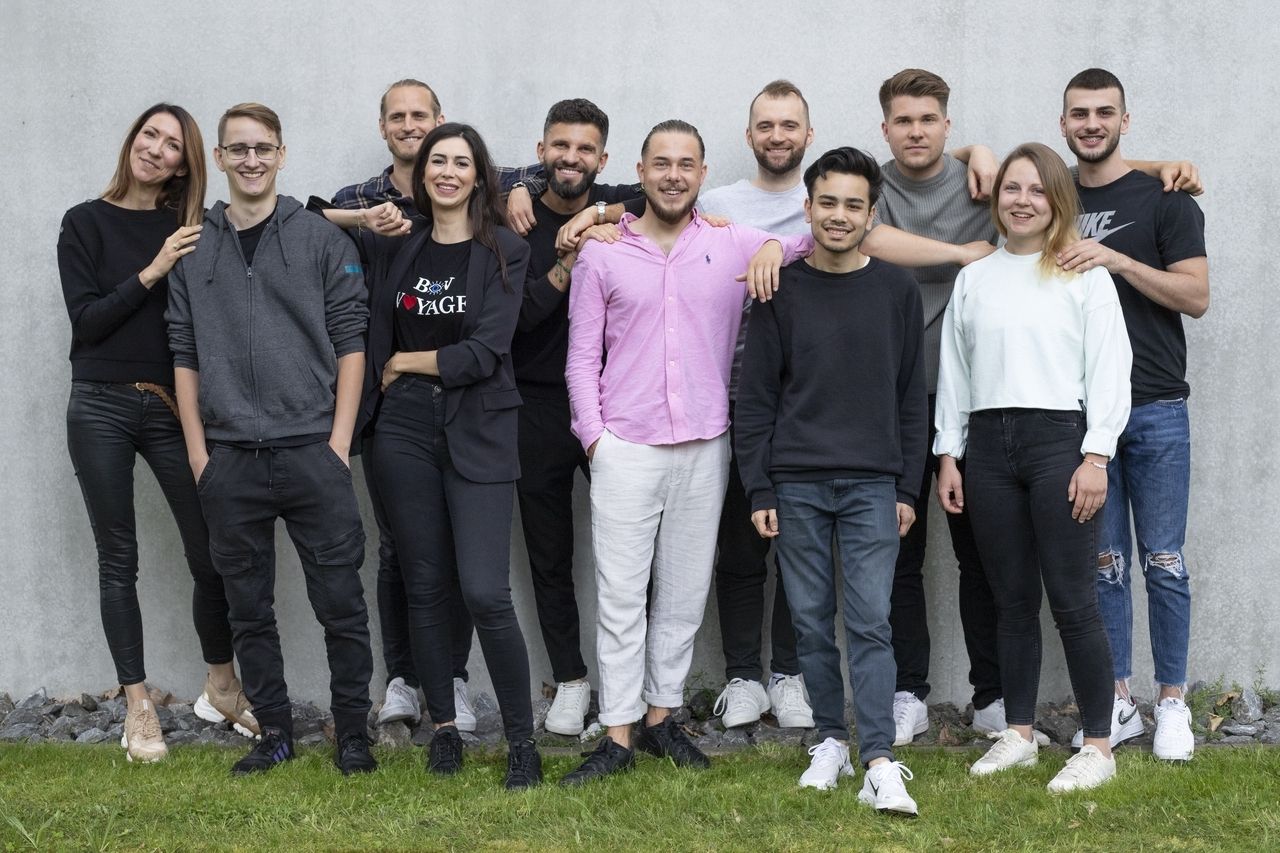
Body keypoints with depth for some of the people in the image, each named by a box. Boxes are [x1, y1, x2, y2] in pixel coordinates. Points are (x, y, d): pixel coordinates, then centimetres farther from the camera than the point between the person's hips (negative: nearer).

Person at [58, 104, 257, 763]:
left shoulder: (190, 227, 6)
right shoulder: (86, 223, 3)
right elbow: (85, 320, -6)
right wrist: (151, 273, -15)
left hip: (172, 407, 1)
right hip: (102, 408, -1)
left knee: (211, 551, -1)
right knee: (118, 559, 5)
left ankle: (222, 688, 17)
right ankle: (137, 707, 13)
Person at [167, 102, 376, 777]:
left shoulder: (323, 240, 2)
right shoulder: (193, 250, 8)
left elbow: (350, 341, 0)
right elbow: (185, 355, 8)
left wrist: (339, 440, -6)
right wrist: (197, 449, 2)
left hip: (313, 451, -2)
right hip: (229, 461, 2)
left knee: (341, 603, 0)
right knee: (249, 609, 9)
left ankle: (352, 732, 13)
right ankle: (274, 731, 21)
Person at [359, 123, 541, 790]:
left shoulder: (504, 252, -3)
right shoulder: (396, 249, 9)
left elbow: (485, 353, -11)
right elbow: (376, 341, 14)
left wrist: (406, 363, -4)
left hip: (478, 435, -3)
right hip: (405, 435, 3)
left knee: (485, 592, -11)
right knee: (426, 588, 8)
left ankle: (522, 741, 0)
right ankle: (444, 727, 21)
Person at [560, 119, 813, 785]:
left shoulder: (734, 246, 6)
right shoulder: (601, 252, 5)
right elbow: (582, 357, 5)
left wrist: (779, 244, -10)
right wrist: (593, 434, -3)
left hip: (705, 448, 2)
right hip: (625, 449, -2)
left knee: (685, 593, 9)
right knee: (620, 594, -3)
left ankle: (661, 716, 22)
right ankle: (618, 735, 3)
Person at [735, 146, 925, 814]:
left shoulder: (897, 289, 4)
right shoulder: (781, 291, 3)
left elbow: (911, 397, 7)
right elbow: (756, 399, 3)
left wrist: (907, 488, 4)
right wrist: (759, 491, -2)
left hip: (872, 486, -1)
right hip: (796, 485, 1)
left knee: (870, 623, -6)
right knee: (812, 622, 6)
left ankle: (879, 763, -7)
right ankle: (831, 741, 19)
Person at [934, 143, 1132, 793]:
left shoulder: (1084, 274, 2)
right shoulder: (973, 278, 14)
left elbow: (1109, 368, -2)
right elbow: (953, 371, 15)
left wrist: (1096, 456, -9)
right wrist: (948, 455, 9)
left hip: (1058, 438, -4)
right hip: (988, 444, 4)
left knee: (1072, 601, -5)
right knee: (1012, 601, 9)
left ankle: (1098, 745, 2)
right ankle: (1018, 733, 18)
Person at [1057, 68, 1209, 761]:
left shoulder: (1163, 198, 1)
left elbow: (1196, 296, -7)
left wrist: (1117, 260, -16)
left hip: (1155, 410, -3)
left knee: (1162, 563, 0)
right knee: (1104, 563, 7)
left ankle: (1172, 704, 10)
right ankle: (1118, 703, 14)